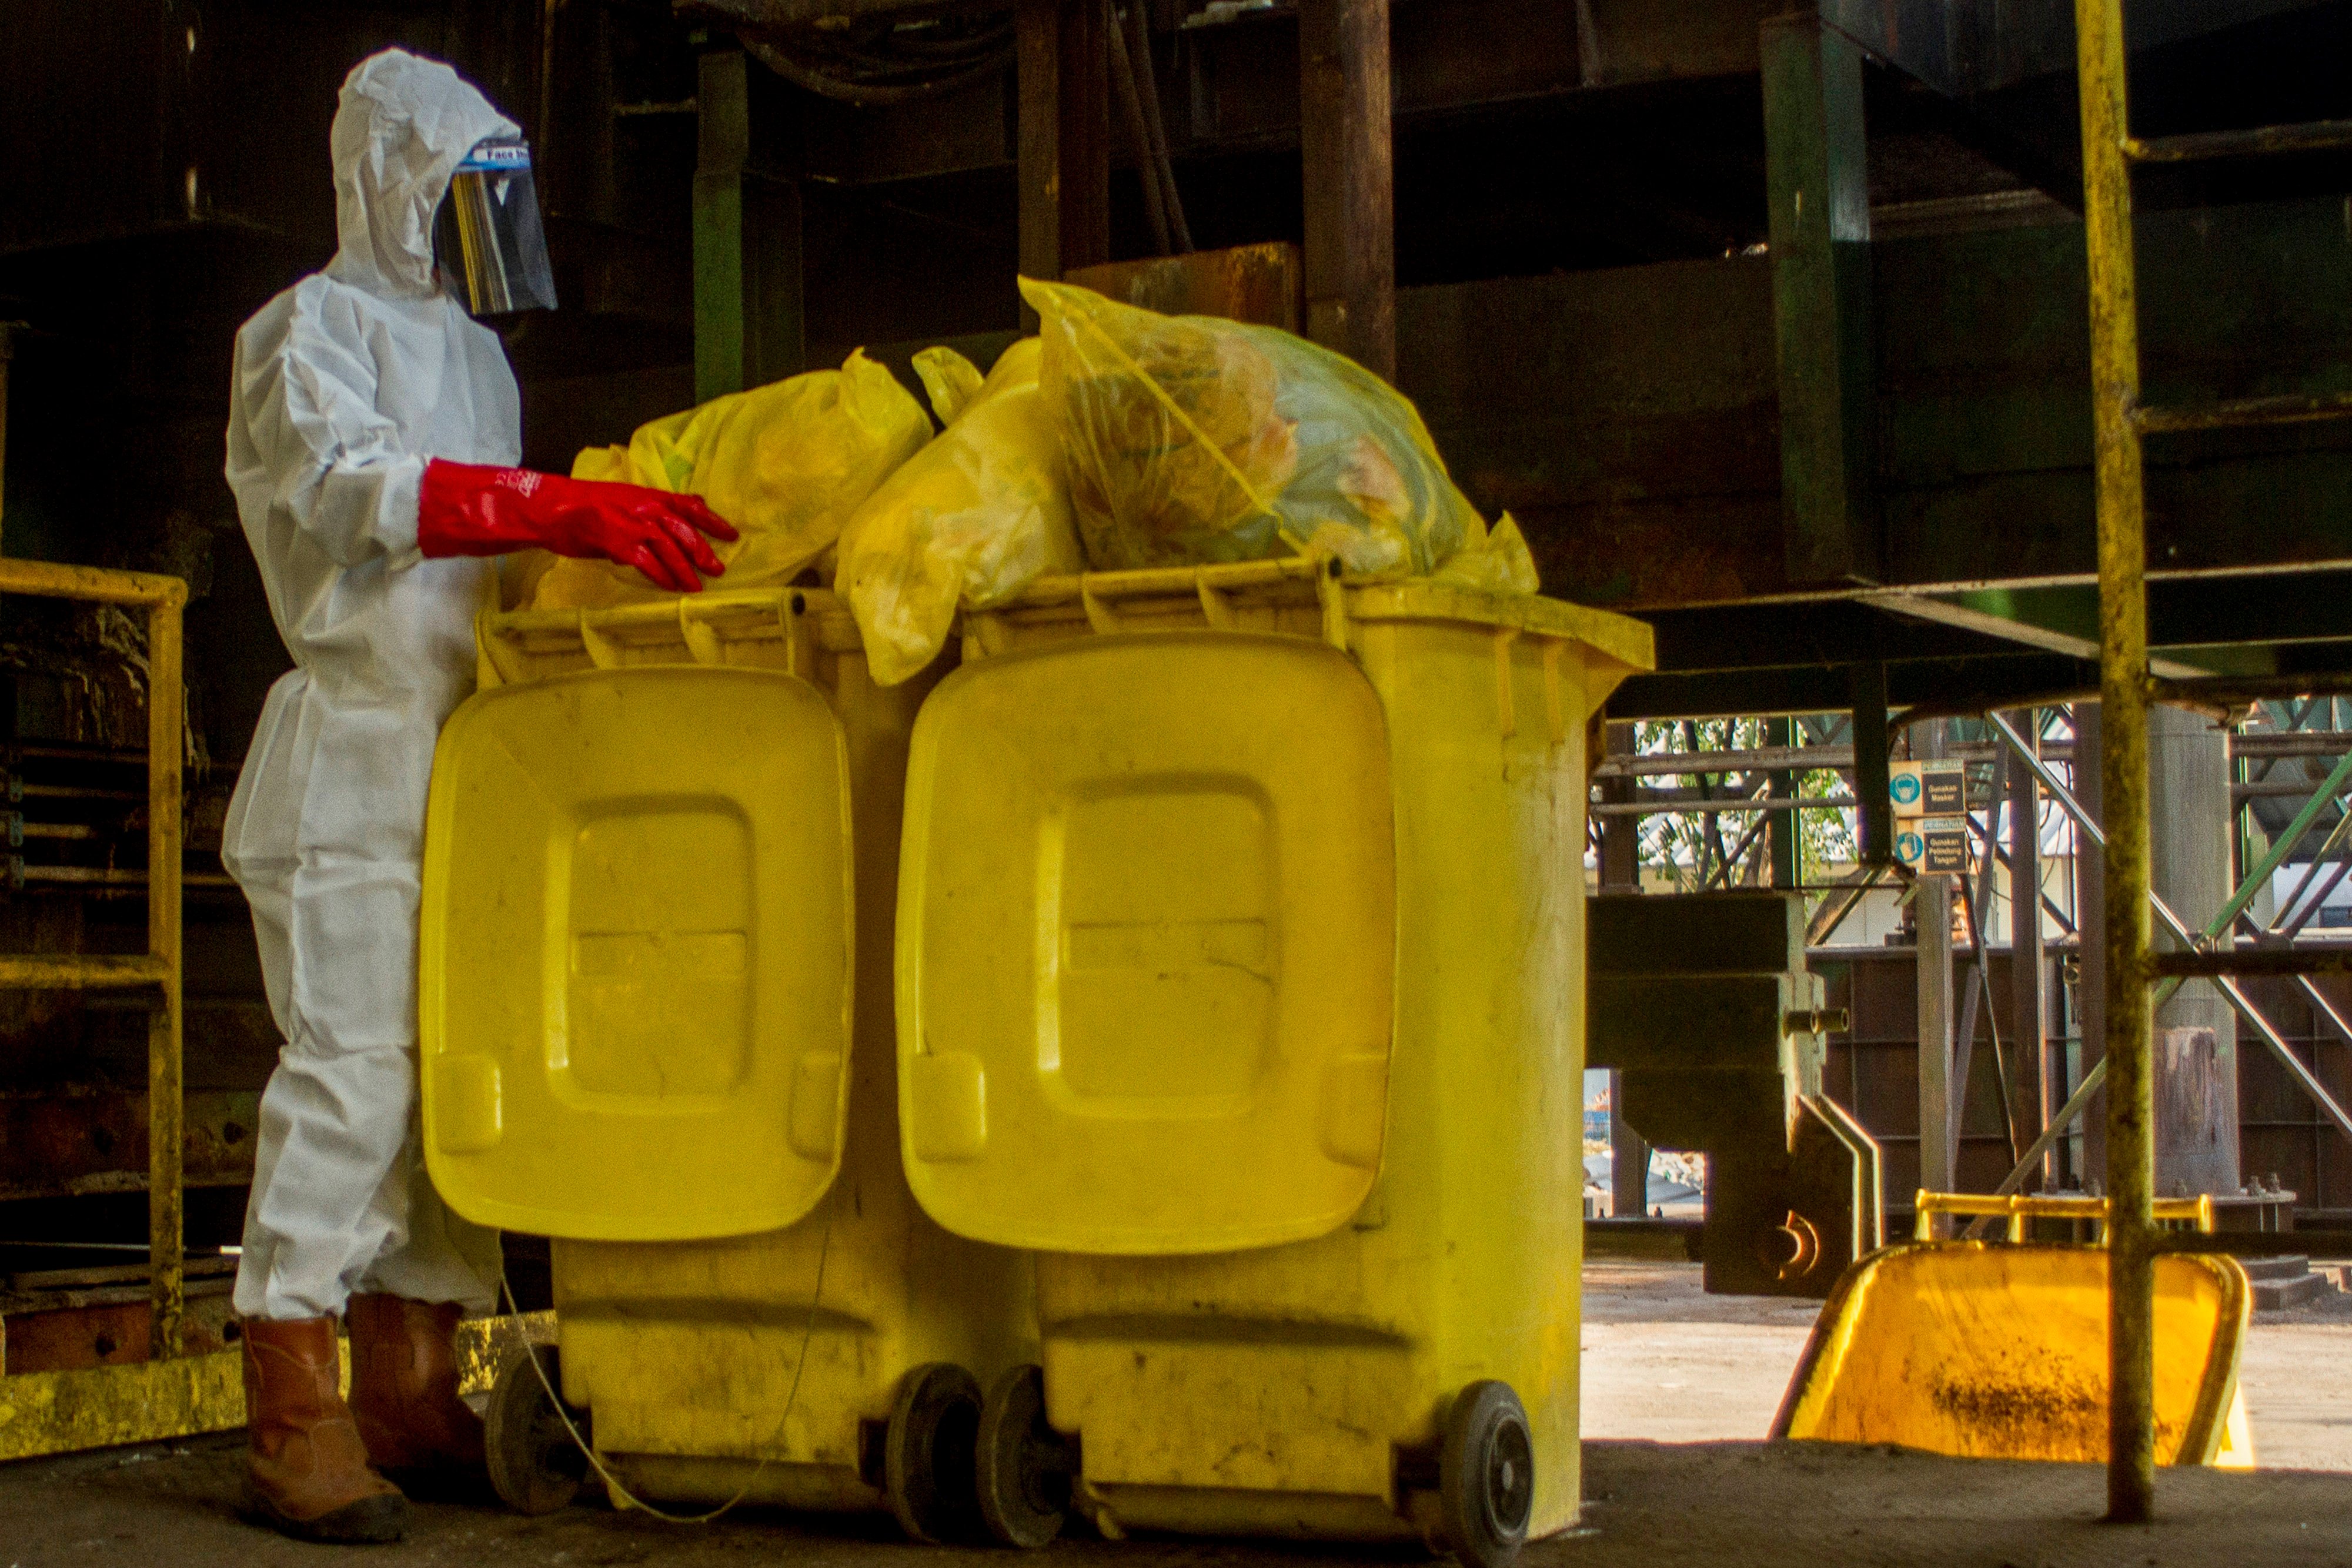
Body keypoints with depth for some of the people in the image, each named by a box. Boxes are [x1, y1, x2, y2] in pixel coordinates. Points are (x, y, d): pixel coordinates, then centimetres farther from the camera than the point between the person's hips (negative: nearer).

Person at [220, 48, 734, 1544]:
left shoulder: (476, 353, 25)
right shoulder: (314, 327, 0)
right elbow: (356, 488, -19)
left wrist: (614, 535, 7)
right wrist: (564, 510, -30)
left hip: (474, 754, 8)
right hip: (357, 746, -7)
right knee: (350, 1064, -12)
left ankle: (408, 1391, 9)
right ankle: (292, 1410, -10)